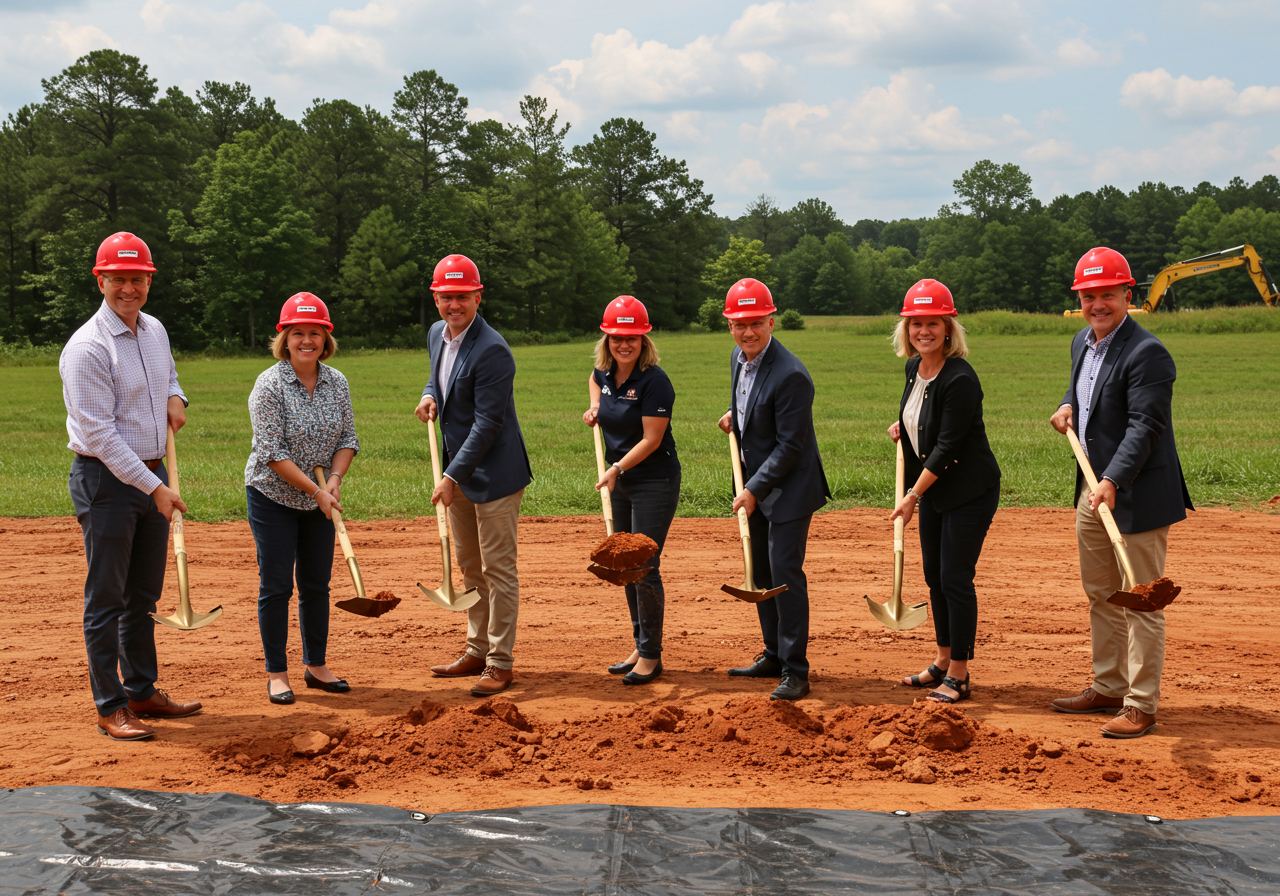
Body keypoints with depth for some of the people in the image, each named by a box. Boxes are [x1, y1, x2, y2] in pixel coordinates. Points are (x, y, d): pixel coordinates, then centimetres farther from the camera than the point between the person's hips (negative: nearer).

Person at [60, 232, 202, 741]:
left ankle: (143, 692, 24)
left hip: (152, 473, 8)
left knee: (144, 595, 14)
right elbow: (100, 433, -20)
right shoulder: (87, 348, -17)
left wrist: (175, 397, 6)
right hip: (106, 477, -8)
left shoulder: (155, 331, 8)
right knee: (106, 598, -2)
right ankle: (110, 706, 5)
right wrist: (154, 487, -23)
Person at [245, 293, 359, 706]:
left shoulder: (337, 383, 0)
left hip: (320, 501, 5)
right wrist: (315, 490, -22)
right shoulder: (269, 385, -16)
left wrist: (334, 479, -14)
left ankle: (316, 666, 24)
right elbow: (273, 452, -20)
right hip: (273, 497, -5)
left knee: (317, 584, 11)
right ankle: (276, 673, 10)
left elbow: (347, 438, 4)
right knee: (276, 586, 0)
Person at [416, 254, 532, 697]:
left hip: (493, 474, -9)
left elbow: (487, 424, -23)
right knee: (469, 566, 17)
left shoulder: (491, 350, -22)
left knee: (498, 569, -3)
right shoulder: (437, 334, 5)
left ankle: (500, 663, 3)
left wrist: (452, 477, -24)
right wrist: (429, 395, 3)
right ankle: (477, 651, 29)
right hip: (458, 471, 9)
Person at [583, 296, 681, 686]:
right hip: (620, 482, 8)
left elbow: (651, 440, -20)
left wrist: (617, 469, -27)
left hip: (655, 482, -8)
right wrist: (595, 407, 12)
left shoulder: (654, 381, -18)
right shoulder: (605, 373, 3)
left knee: (644, 566, -8)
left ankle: (651, 655, 3)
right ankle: (640, 647, 24)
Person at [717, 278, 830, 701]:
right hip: (756, 483, 9)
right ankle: (774, 656, 28)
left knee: (785, 570, -12)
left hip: (789, 487, -9)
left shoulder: (791, 375, -25)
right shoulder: (738, 357, 3)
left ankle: (795, 671, -7)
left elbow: (790, 445, -23)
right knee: (761, 571, 15)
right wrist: (734, 416, 6)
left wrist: (754, 489, -21)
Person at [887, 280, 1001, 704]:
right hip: (933, 491, 9)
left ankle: (958, 677, 4)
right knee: (934, 577, 15)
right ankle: (943, 662, 29)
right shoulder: (915, 367, 2)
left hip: (970, 493, -9)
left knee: (955, 580, -6)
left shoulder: (959, 378, -24)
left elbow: (947, 447, -23)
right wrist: (904, 426, 10)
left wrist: (912, 496, -19)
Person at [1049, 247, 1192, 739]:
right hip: (1092, 490, 9)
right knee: (1100, 595, 19)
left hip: (1137, 495, -9)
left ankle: (1141, 706, 4)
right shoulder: (1082, 342, 9)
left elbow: (1144, 427, -26)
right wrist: (1069, 404, 8)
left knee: (1140, 602, -3)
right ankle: (1108, 688, 32)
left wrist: (1112, 482, -37)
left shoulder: (1146, 353, -19)